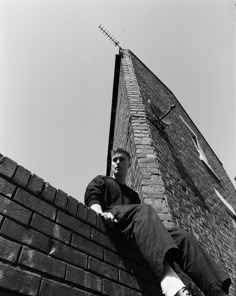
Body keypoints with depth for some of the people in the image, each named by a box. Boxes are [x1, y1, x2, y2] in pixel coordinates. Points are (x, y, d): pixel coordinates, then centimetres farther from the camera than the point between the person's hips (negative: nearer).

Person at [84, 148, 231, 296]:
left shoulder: (133, 194, 36)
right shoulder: (100, 181, 24)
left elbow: (142, 216, 22)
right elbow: (91, 198, 2)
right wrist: (101, 212, -22)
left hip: (138, 230, 5)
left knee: (181, 235, -17)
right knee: (144, 209, -35)